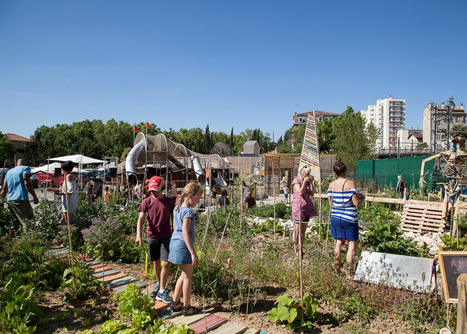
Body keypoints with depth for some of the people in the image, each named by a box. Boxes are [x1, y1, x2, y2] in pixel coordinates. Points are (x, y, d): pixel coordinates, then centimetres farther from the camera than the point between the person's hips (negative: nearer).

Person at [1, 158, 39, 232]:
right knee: (27, 222, -10)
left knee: (16, 221, 18)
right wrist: (35, 196, -12)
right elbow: (27, 183, -14)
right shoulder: (25, 168, 2)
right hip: (21, 199, -7)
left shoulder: (9, 172, 23)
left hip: (9, 200, 8)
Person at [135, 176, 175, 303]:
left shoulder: (169, 201, -3)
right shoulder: (146, 202, -4)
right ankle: (159, 284, 36)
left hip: (166, 236, -1)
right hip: (152, 236, 1)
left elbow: (174, 218, 4)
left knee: (165, 263, -6)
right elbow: (141, 218, -12)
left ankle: (162, 291, 4)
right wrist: (138, 235, -25)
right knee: (156, 262, 16)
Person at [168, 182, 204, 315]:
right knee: (188, 276, 6)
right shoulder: (187, 212, -18)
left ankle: (175, 303, 29)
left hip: (175, 243, 9)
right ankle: (187, 308, 18)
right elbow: (185, 233, -23)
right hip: (183, 245, -9)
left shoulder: (177, 209, 9)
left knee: (184, 275, 21)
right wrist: (193, 253, -23)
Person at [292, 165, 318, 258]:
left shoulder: (307, 181, 14)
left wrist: (311, 182, 2)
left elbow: (312, 194, 8)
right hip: (298, 206, -7)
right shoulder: (296, 181, -5)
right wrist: (305, 182, -13)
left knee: (303, 230, 9)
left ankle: (301, 249, 16)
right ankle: (296, 251, 2)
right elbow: (300, 192, -17)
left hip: (307, 207, 7)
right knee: (297, 230, -4)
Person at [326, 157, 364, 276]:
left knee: (338, 243, 16)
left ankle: (337, 269, 22)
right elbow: (356, 203, -15)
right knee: (352, 244, 7)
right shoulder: (350, 183, -13)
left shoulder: (331, 185, 1)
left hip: (335, 218, 5)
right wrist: (362, 198, 5)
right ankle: (350, 272, 7)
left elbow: (331, 203, 6)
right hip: (349, 219, -5)